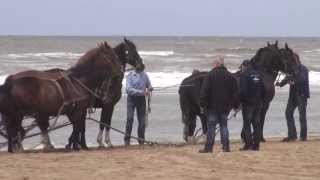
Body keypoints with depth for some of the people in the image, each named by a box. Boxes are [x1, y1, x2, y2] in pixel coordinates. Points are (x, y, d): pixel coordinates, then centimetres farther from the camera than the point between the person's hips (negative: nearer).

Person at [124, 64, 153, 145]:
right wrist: (140, 92, -25)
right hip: (132, 98, -4)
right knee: (130, 118, -15)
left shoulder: (144, 75, 8)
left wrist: (149, 89, -7)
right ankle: (127, 139, -8)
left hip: (141, 99, 4)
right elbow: (128, 89, -15)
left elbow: (149, 86, 19)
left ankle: (141, 140, 13)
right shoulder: (130, 75, -5)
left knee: (142, 120, 3)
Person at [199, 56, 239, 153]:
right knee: (224, 125, 11)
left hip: (212, 106, -4)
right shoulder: (230, 76, 6)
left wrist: (202, 104, -5)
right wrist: (235, 105, 14)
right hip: (225, 106, 4)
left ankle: (209, 147, -1)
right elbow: (235, 92, 10)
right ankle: (226, 146, 6)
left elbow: (204, 91, -9)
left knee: (211, 126, 0)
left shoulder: (210, 75, -7)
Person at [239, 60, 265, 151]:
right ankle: (256, 144, 6)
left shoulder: (244, 75, -9)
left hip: (248, 103, -6)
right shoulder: (258, 75, 13)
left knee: (246, 124, -2)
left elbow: (243, 90, -18)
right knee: (257, 124, 8)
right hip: (258, 103, 6)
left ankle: (248, 143, -8)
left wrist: (241, 100, -9)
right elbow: (263, 90, 14)